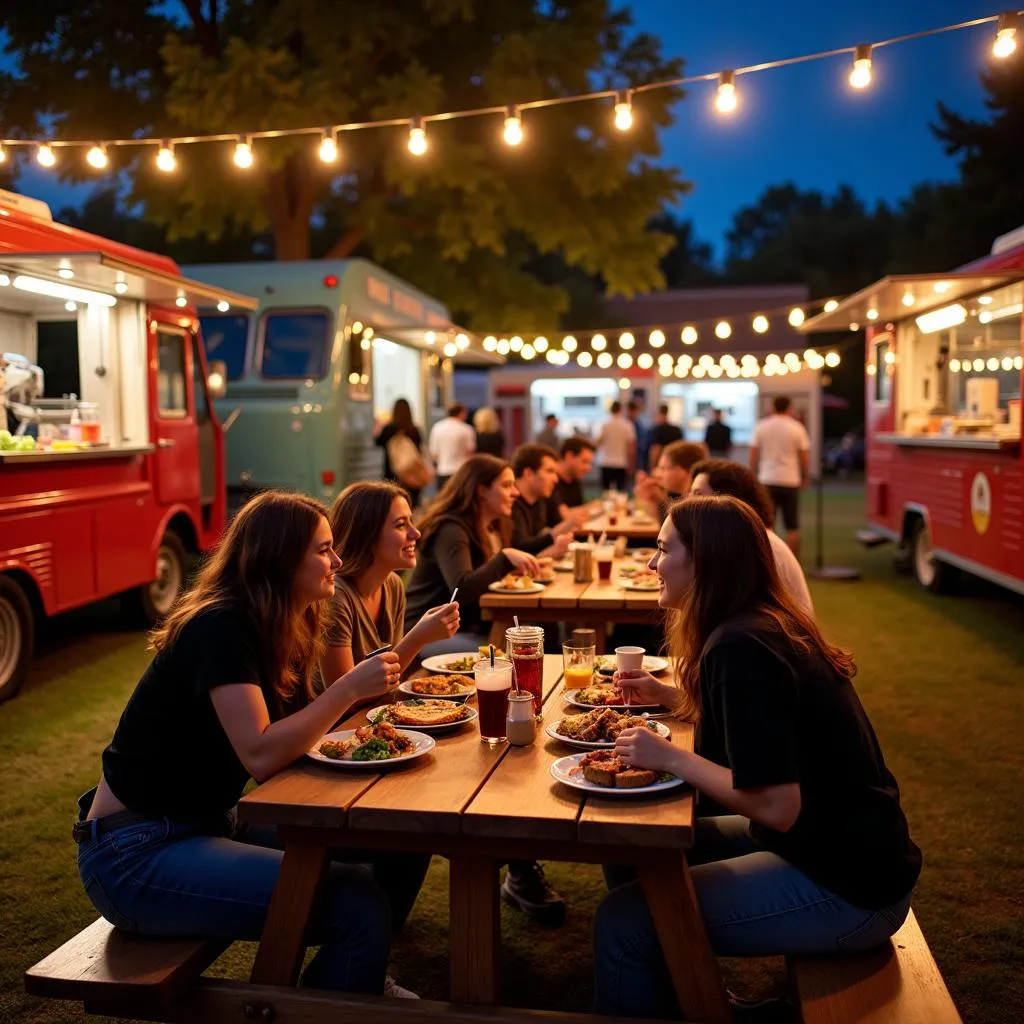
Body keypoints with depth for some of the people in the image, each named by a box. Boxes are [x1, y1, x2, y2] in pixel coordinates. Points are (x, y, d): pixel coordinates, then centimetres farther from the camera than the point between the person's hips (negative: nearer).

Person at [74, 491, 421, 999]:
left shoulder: (279, 629, 6)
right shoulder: (222, 627, -21)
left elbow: (290, 734, 5)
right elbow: (261, 755, -28)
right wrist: (350, 688, -25)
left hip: (206, 823, 9)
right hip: (135, 855, -9)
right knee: (357, 901, -24)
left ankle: (363, 975, 26)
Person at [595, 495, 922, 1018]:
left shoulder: (740, 647, -23)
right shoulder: (764, 624, 5)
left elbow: (777, 807, -26)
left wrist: (670, 757, -17)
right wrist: (665, 693, 15)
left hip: (847, 885, -9)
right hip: (842, 847, 10)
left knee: (624, 924, -15)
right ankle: (682, 995, 26)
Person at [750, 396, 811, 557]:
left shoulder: (761, 426, 2)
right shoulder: (796, 427, -1)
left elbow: (753, 455, 2)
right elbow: (805, 456, 1)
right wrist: (806, 477, 14)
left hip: (767, 480, 1)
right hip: (790, 481, -1)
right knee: (792, 527, 4)